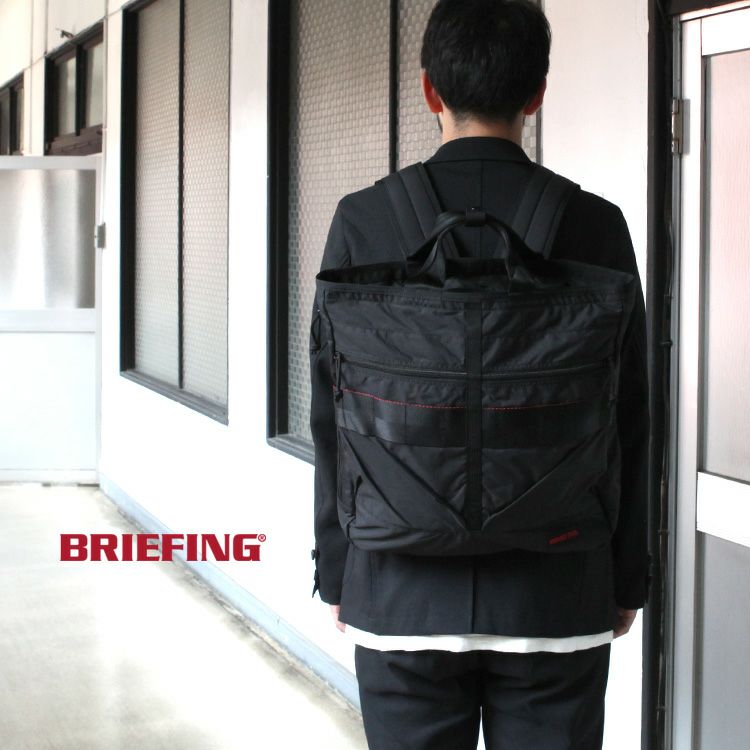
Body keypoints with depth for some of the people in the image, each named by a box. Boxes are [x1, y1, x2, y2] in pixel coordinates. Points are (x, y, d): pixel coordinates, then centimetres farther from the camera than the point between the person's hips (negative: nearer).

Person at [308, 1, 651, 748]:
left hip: (403, 594, 0)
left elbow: (332, 415, -1)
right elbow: (629, 423, 0)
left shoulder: (363, 221, -5)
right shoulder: (596, 227, -4)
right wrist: (627, 579, 11)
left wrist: (336, 572, 9)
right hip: (555, 600, 0)